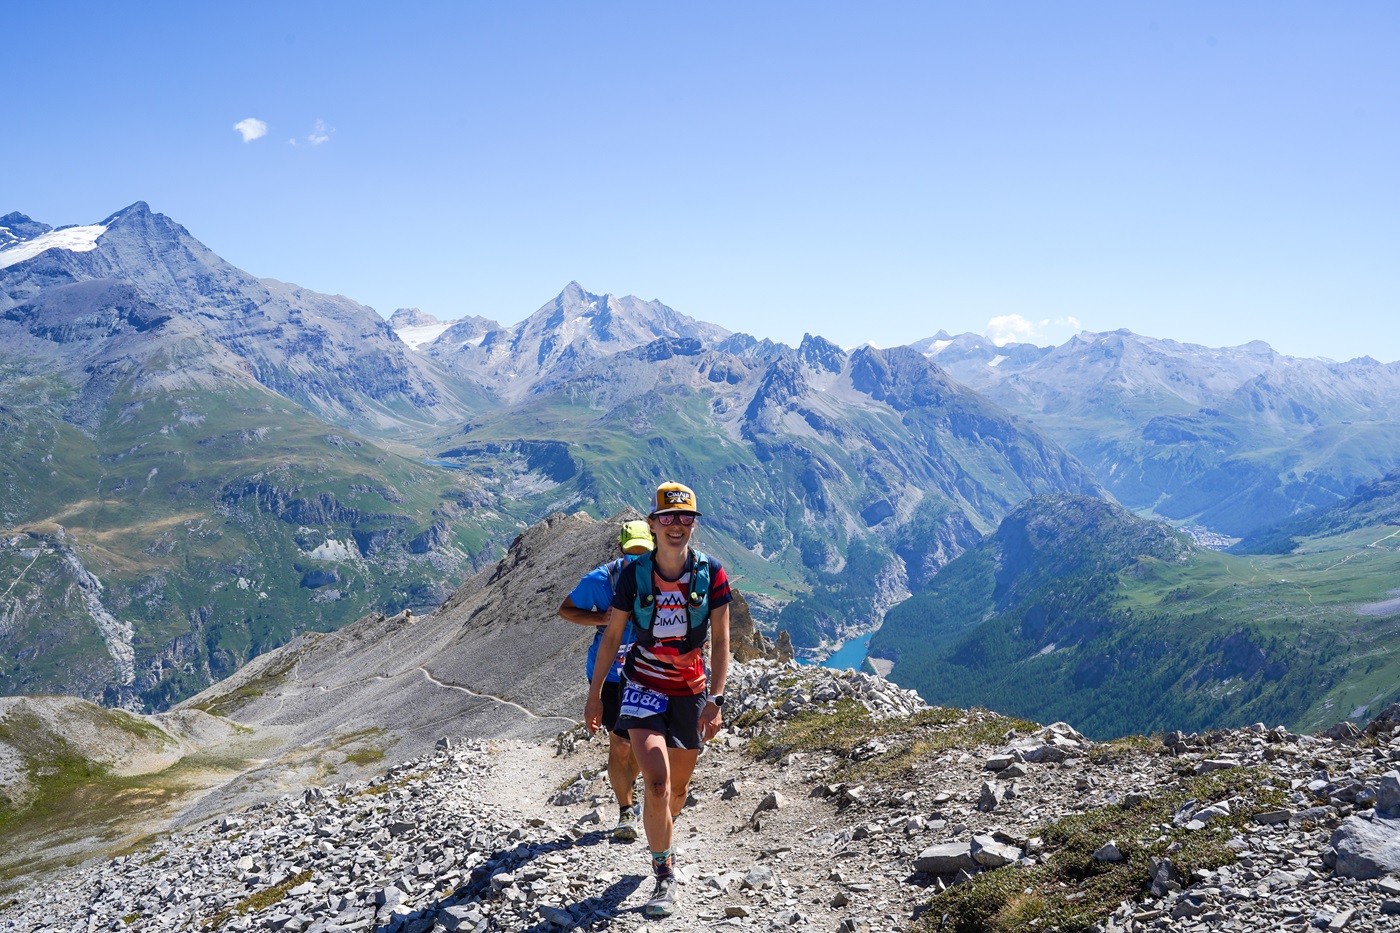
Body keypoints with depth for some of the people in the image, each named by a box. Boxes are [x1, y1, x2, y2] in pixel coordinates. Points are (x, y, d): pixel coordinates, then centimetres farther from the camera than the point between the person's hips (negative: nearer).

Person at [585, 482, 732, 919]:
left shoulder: (711, 573, -10)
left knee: (679, 788, 15)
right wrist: (594, 694, 3)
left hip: (691, 690, 2)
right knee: (657, 783, -17)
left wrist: (715, 699, -15)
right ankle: (664, 874, 3)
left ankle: (661, 839, 48)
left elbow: (720, 640, -7)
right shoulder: (634, 574, -9)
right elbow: (612, 636, 1)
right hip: (643, 686, -1)